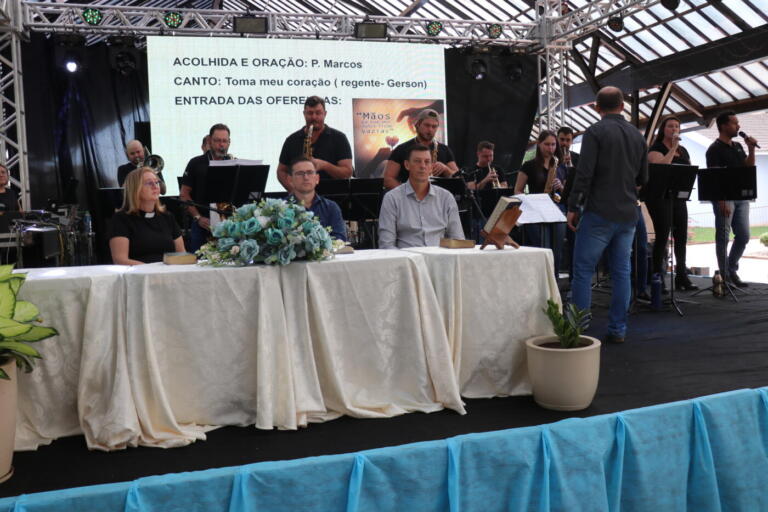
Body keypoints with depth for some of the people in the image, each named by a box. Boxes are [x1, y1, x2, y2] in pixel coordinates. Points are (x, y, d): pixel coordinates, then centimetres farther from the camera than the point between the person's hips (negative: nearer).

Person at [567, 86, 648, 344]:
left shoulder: (595, 132, -7)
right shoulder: (638, 136, 12)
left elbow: (584, 174, -15)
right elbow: (643, 179, 17)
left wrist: (573, 207, -9)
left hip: (600, 213, -6)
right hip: (628, 214, 6)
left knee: (583, 271, -1)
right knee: (621, 271, 9)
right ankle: (618, 330, 12)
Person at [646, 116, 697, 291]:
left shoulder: (683, 151, 18)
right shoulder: (656, 148, -3)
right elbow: (661, 165, -22)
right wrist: (673, 147, -18)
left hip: (678, 197, 7)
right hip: (660, 196, -7)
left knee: (681, 237, 6)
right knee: (662, 236, -7)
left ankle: (681, 276, 13)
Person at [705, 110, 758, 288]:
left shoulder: (738, 147, 17)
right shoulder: (715, 149, -7)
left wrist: (751, 149, 2)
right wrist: (722, 201, -21)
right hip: (724, 198, -8)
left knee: (743, 236, 8)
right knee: (723, 237, -3)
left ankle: (732, 270, 20)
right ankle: (724, 275, 2)